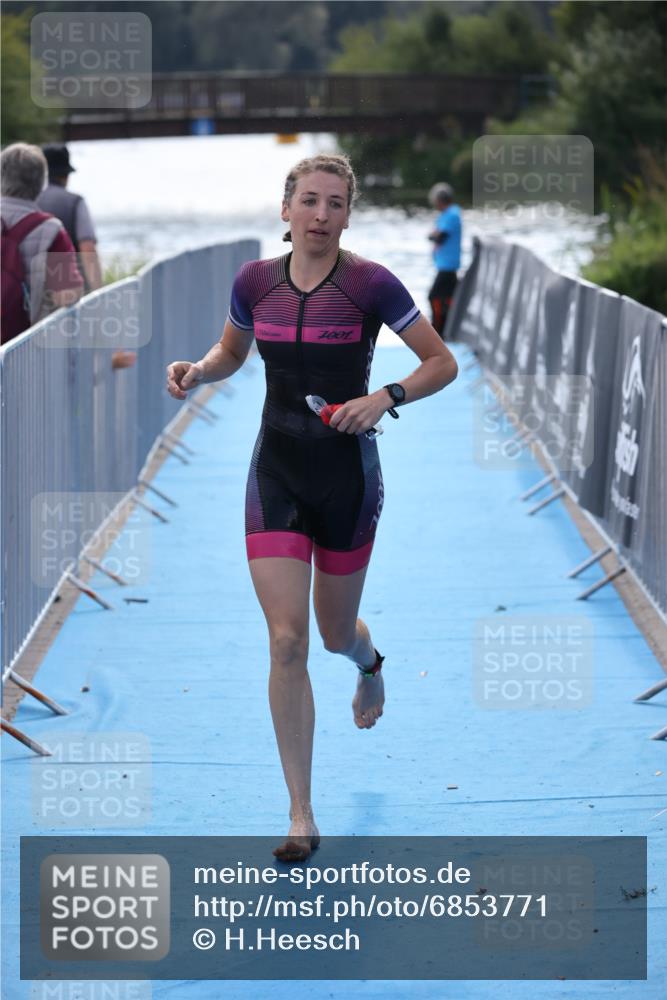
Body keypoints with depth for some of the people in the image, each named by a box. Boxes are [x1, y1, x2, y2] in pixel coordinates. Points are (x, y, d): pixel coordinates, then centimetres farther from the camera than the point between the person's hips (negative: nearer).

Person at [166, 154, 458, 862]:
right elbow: (231, 353, 18)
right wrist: (196, 372, -3)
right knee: (286, 640, -8)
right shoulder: (255, 282, -1)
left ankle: (368, 661, 57)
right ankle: (301, 815, -2)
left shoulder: (369, 284, -11)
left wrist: (386, 397, -21)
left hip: (347, 476, -2)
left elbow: (442, 363, -4)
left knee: (335, 635, 14)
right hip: (276, 476, 2)